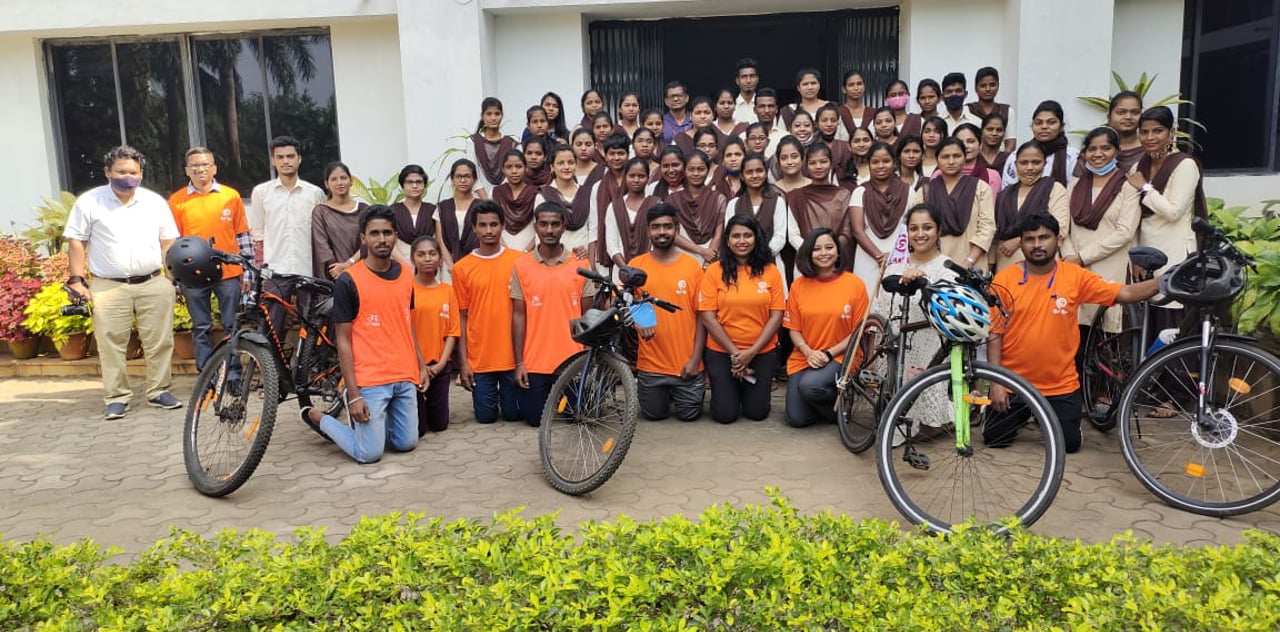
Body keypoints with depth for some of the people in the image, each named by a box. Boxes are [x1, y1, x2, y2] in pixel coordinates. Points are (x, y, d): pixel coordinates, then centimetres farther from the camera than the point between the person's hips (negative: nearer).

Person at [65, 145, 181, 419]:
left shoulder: (155, 201, 10)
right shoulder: (89, 202, 3)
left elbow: (168, 241, 13)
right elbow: (76, 242, 4)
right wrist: (77, 280, -2)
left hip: (154, 284, 2)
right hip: (109, 287, -2)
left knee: (159, 342, 4)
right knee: (111, 344, 0)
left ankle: (159, 391, 16)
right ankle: (116, 397, 11)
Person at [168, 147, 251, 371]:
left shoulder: (231, 196, 5)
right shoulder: (177, 200, 5)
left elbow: (242, 234, 7)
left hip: (228, 271, 0)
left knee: (232, 326, 3)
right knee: (201, 328, 7)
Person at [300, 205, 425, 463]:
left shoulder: (406, 275, 7)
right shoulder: (348, 281, -10)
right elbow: (343, 340, -10)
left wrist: (421, 366, 13)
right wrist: (353, 394, -13)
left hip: (406, 378, 6)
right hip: (369, 381, -6)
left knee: (407, 444, 8)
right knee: (370, 454, -3)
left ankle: (371, 422, 34)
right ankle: (319, 418, 21)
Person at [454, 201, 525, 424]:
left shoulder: (519, 261, -1)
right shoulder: (462, 268, -1)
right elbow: (462, 317, 2)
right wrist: (463, 361, -1)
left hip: (513, 354, 0)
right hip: (479, 358, 0)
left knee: (514, 413, 7)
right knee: (486, 416, 6)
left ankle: (506, 395, 39)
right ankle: (489, 396, 37)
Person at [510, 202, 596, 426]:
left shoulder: (580, 265, -1)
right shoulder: (522, 266, -1)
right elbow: (518, 316, 1)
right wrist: (519, 362, -3)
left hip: (572, 360, 0)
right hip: (534, 362, 0)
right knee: (535, 418, 5)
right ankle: (546, 395, 37)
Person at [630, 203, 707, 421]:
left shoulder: (692, 265, -4)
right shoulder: (636, 265, -2)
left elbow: (701, 316, -3)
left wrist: (695, 359, -8)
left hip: (686, 362, -1)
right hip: (651, 362, 1)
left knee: (689, 414, 7)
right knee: (653, 413, 11)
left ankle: (692, 390, 38)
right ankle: (666, 395, 42)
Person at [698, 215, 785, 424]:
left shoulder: (770, 271, -2)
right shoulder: (715, 271, -6)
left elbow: (776, 315, -4)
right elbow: (707, 316, -8)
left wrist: (751, 352, -11)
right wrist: (735, 353, -11)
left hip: (762, 352, 1)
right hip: (721, 352, -1)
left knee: (757, 412, 3)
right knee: (725, 414, -2)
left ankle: (748, 389, 37)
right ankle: (726, 390, 32)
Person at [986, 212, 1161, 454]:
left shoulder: (1075, 276, -5)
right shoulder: (1004, 279, -8)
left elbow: (1125, 293, -6)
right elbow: (994, 334, -8)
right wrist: (996, 382, -12)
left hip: (1060, 384, 1)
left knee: (1069, 443, 2)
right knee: (994, 439, 3)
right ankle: (1023, 413, 35)